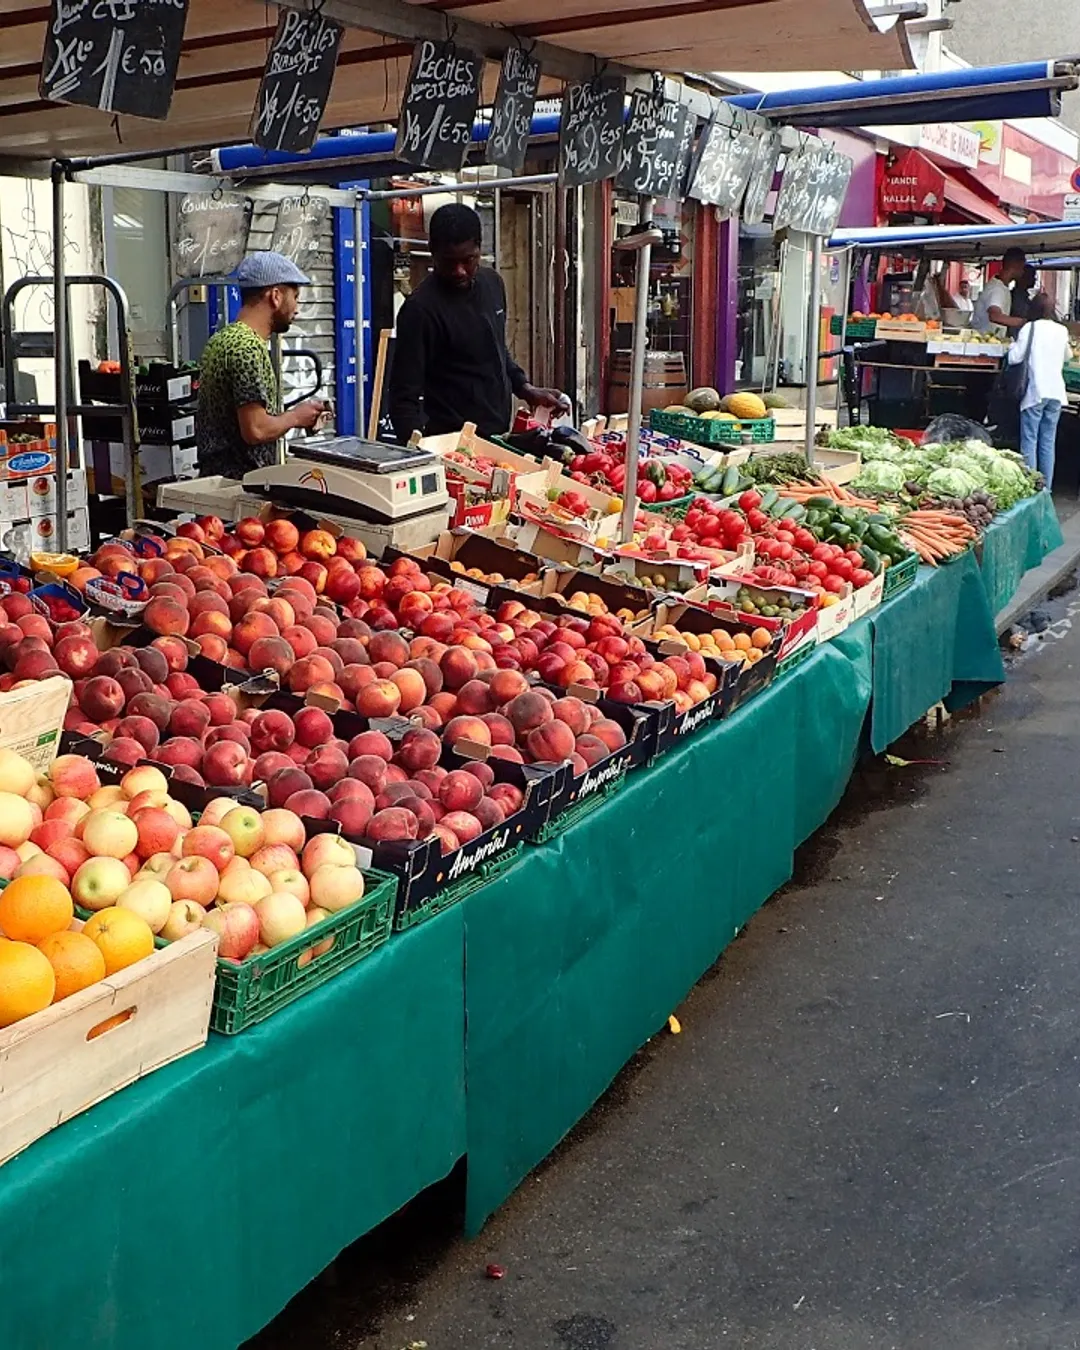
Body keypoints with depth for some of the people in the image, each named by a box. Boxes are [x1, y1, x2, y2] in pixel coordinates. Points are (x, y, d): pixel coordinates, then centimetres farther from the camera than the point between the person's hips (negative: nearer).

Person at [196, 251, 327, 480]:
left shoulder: (222, 338, 13)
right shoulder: (248, 347, -17)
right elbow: (256, 430, -23)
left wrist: (289, 417, 14)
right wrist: (296, 417, -6)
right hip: (241, 481, -10)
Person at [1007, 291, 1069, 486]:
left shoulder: (1031, 328, -6)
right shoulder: (1062, 330, 8)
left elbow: (1014, 358, -7)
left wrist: (1014, 344, 11)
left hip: (1035, 391, -4)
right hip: (1056, 392, 4)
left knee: (1029, 441, -1)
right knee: (1048, 443, 8)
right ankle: (1046, 488, 10)